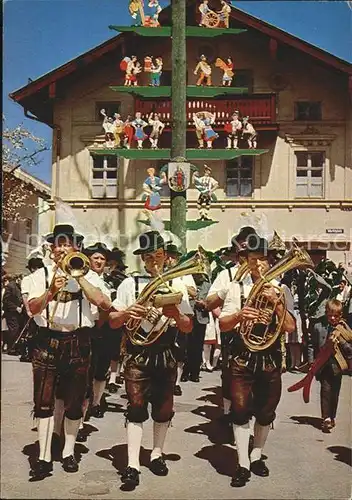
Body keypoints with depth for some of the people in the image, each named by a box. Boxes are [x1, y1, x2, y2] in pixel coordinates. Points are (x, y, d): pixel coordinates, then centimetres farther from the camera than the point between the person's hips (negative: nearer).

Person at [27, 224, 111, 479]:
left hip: (78, 341, 1)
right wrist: (51, 291, -28)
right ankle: (44, 457, 5)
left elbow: (103, 303, -12)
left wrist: (78, 276, -12)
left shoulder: (88, 276, 5)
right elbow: (33, 308, -10)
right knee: (44, 401, -1)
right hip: (48, 341, 0)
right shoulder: (41, 275, 4)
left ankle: (69, 452, 23)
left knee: (74, 401, 8)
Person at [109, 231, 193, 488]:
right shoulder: (130, 284, 1)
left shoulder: (177, 285, 3)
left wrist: (175, 313, -20)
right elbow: (113, 322, 1)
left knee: (164, 408, 11)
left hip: (166, 355, 2)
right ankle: (133, 465, -2)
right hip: (138, 354, -2)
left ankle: (157, 454, 30)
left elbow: (188, 327, 0)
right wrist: (127, 313, -20)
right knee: (136, 407, -5)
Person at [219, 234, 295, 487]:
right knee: (241, 410, -3)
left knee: (266, 412, 12)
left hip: (271, 359, 1)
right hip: (243, 358, -1)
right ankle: (243, 464, 7)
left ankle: (256, 456, 32)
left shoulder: (281, 290, 2)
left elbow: (290, 327, -8)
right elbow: (222, 325, -6)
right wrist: (239, 314, -25)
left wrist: (276, 302, -21)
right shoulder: (237, 287, 0)